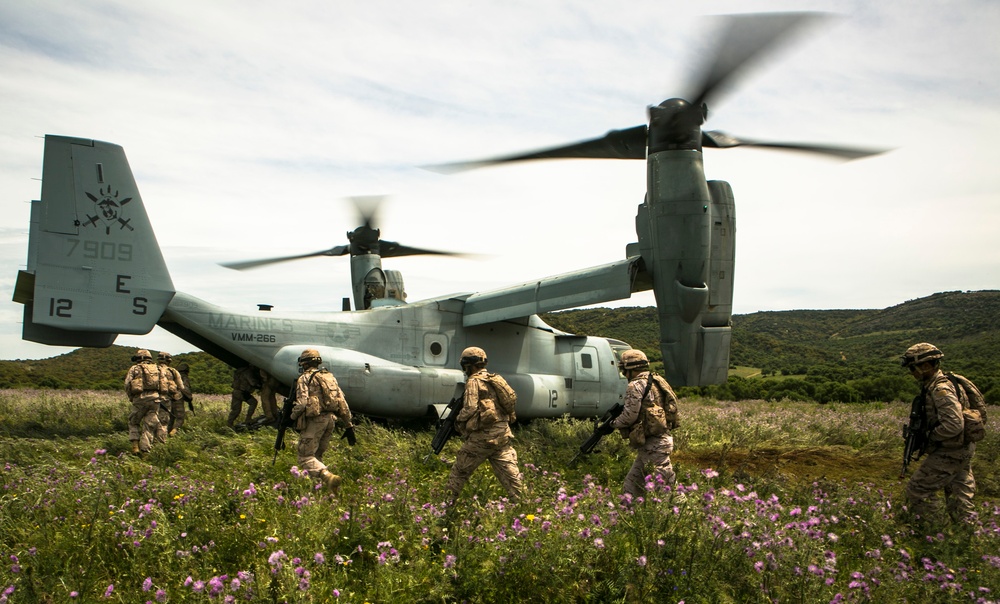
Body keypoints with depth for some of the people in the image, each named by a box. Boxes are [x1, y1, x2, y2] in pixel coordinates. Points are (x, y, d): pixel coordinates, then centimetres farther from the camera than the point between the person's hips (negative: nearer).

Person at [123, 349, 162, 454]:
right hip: (154, 398, 2)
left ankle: (135, 446, 5)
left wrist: (131, 398, 12)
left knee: (133, 422, 17)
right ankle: (145, 450, -1)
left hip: (140, 398, -2)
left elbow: (127, 384, 0)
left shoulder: (134, 368, 8)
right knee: (149, 426, 5)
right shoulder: (157, 369, 18)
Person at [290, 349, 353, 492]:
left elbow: (302, 403, -15)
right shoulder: (329, 376, 17)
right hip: (331, 419, 7)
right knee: (317, 456, 19)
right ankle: (323, 485, 10)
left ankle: (329, 477, -28)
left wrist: (292, 416, 3)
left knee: (306, 457, -6)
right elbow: (342, 403, 12)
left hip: (314, 420, -7)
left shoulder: (304, 378, -2)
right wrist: (348, 425, 14)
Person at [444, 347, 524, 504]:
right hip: (503, 434, 6)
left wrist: (458, 421, 2)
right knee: (510, 472, 4)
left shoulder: (474, 381, -6)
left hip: (482, 437, -6)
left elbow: (470, 408, -17)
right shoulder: (496, 379, 16)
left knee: (459, 471, 8)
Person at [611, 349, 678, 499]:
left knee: (665, 481, -8)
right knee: (632, 481, 16)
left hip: (654, 445, -10)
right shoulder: (655, 382, 15)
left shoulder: (636, 386, -13)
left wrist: (614, 423, 1)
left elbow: (630, 416, -17)